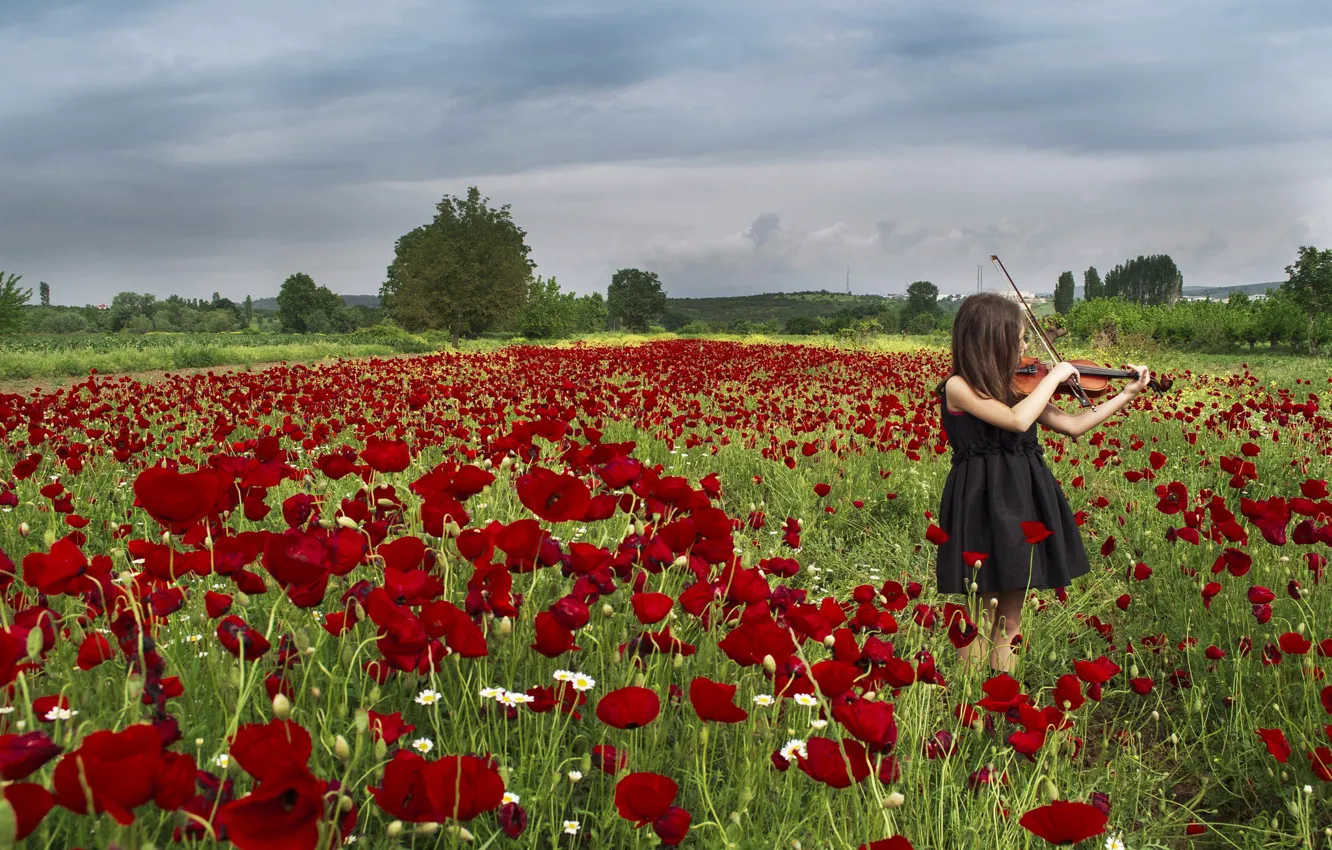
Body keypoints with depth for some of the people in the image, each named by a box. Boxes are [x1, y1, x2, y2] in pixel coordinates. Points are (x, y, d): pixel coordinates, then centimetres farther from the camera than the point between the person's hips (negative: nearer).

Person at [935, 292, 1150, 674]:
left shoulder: (1017, 387, 10)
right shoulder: (959, 388, -11)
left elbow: (1073, 425, 12)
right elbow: (1017, 420, -25)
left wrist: (1128, 394, 12)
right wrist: (1054, 377, -13)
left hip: (1023, 501, 7)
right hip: (984, 505, -7)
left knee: (1011, 618, 10)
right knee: (983, 617, -2)